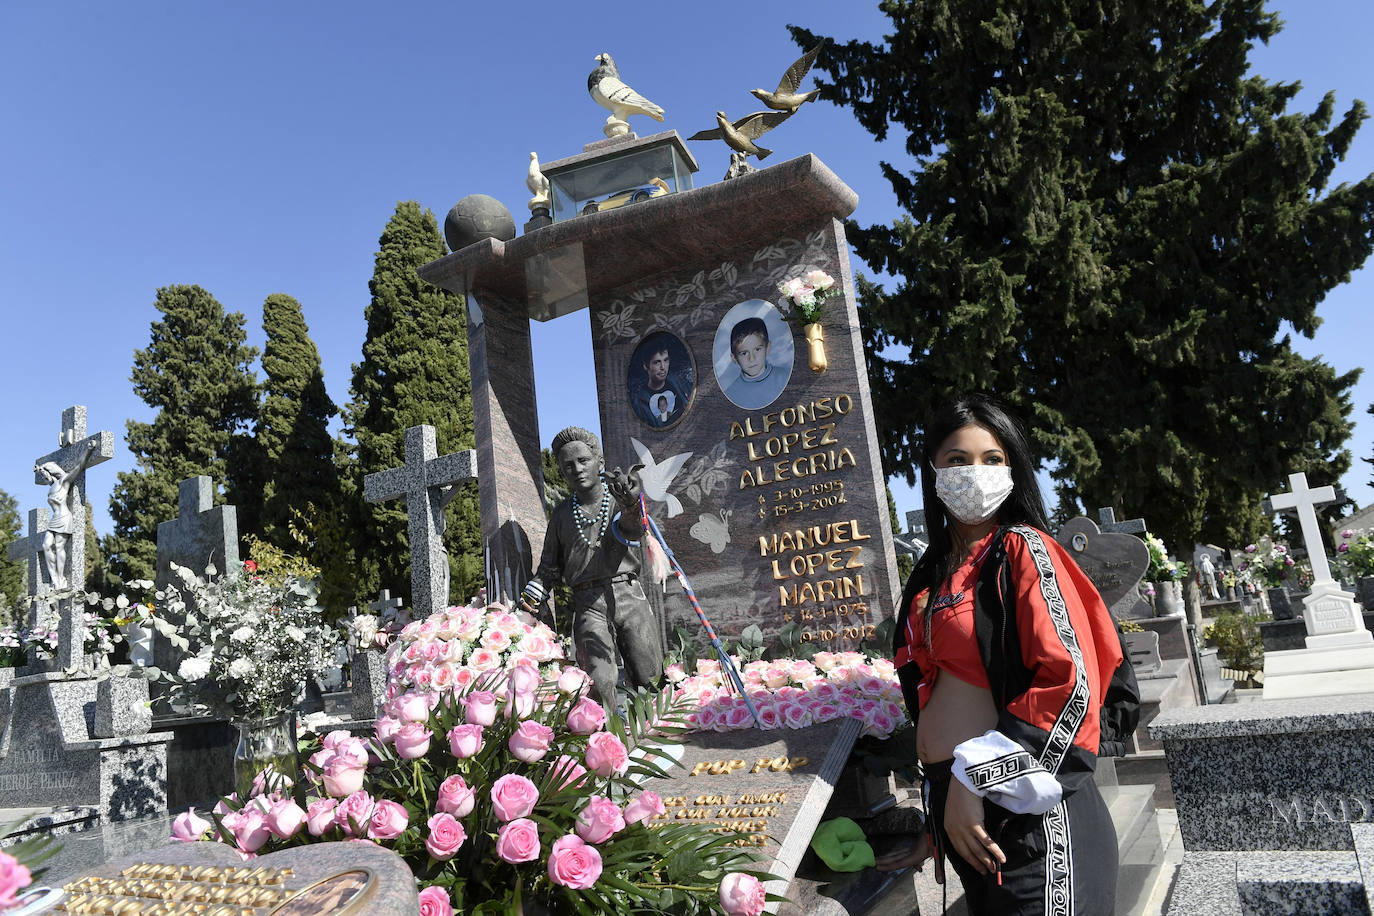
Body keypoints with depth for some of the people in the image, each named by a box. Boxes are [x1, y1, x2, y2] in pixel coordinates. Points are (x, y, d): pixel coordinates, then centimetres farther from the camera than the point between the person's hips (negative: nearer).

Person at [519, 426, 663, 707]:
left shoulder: (622, 497, 9)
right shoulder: (562, 513, 17)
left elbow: (631, 530, -15)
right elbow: (549, 567, 25)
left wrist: (629, 507, -39)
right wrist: (526, 605, 11)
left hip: (629, 596, 0)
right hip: (588, 604, 1)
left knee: (650, 681, -5)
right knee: (599, 682, -18)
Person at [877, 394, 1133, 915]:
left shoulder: (1023, 549, -8)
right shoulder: (934, 571, 11)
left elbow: (1071, 682, -18)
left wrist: (974, 781, -18)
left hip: (1023, 801, -7)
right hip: (955, 798, 7)